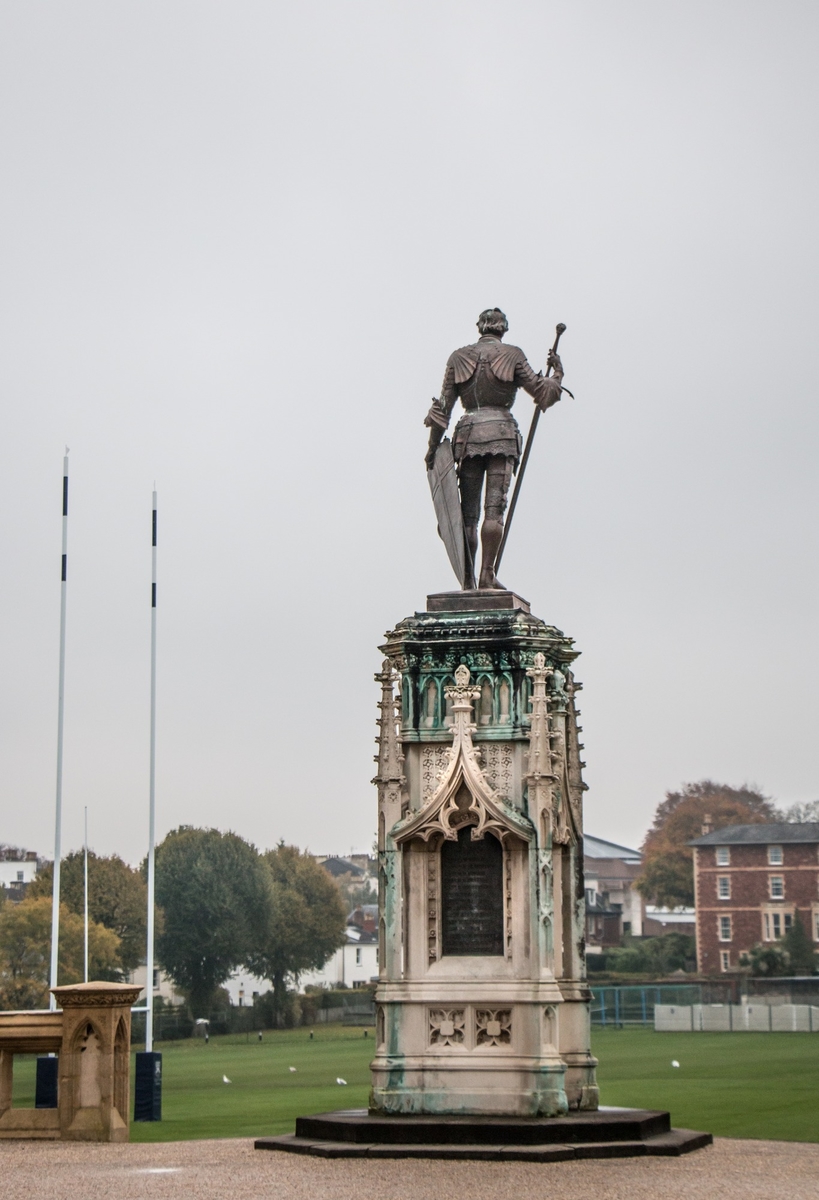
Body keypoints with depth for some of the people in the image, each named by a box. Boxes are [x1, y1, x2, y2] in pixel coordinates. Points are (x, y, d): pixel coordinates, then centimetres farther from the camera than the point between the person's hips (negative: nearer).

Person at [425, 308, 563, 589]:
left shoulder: (459, 357, 12)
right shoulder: (511, 355, 5)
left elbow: (444, 405, 9)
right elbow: (542, 391, 5)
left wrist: (433, 446, 10)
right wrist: (557, 373, 24)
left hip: (468, 433, 2)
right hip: (501, 432, -2)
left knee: (469, 510, 2)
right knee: (494, 506, -7)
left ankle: (468, 579, -3)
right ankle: (487, 574, -16)